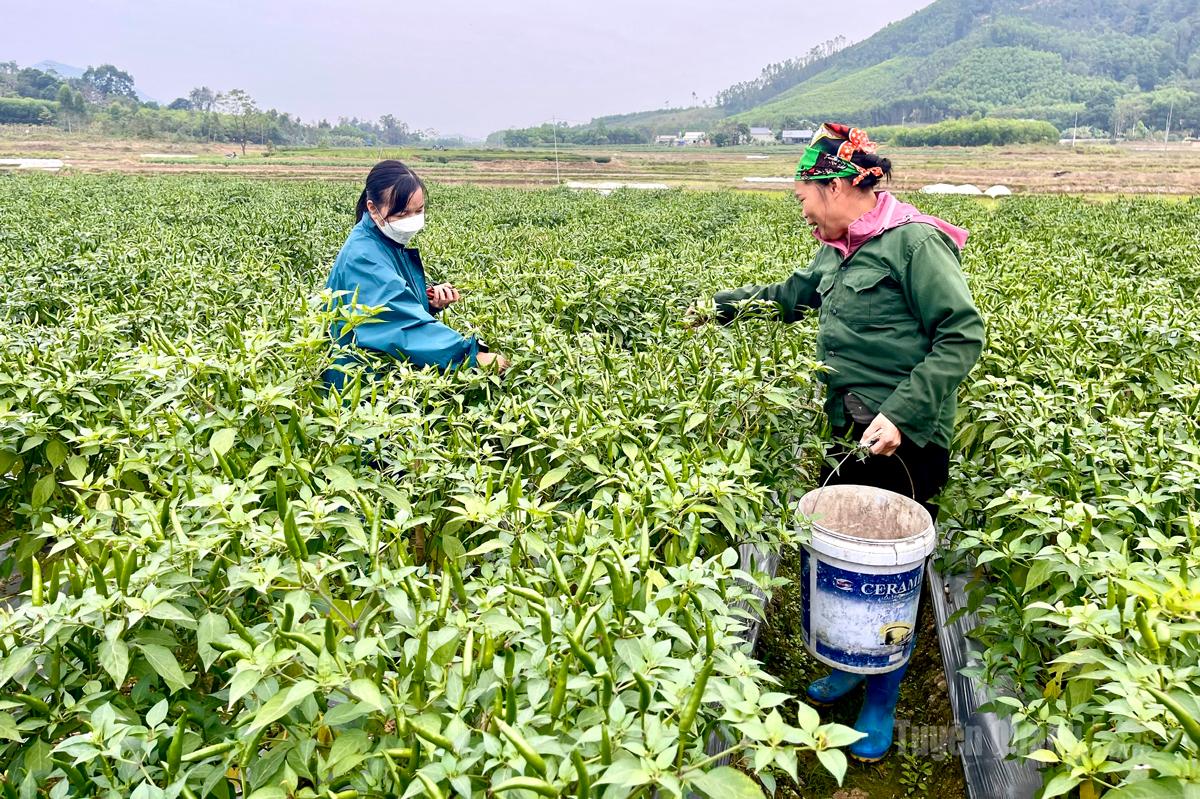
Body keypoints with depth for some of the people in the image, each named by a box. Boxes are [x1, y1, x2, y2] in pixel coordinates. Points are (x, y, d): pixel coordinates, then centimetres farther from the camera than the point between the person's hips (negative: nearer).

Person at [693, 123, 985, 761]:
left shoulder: (914, 241, -13)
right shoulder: (838, 252, 11)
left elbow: (963, 336, -18)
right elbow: (790, 294, 29)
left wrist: (900, 414, -24)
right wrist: (723, 305, 30)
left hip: (904, 442, -7)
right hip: (849, 433, 8)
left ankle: (883, 699, 26)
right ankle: (854, 663, 39)